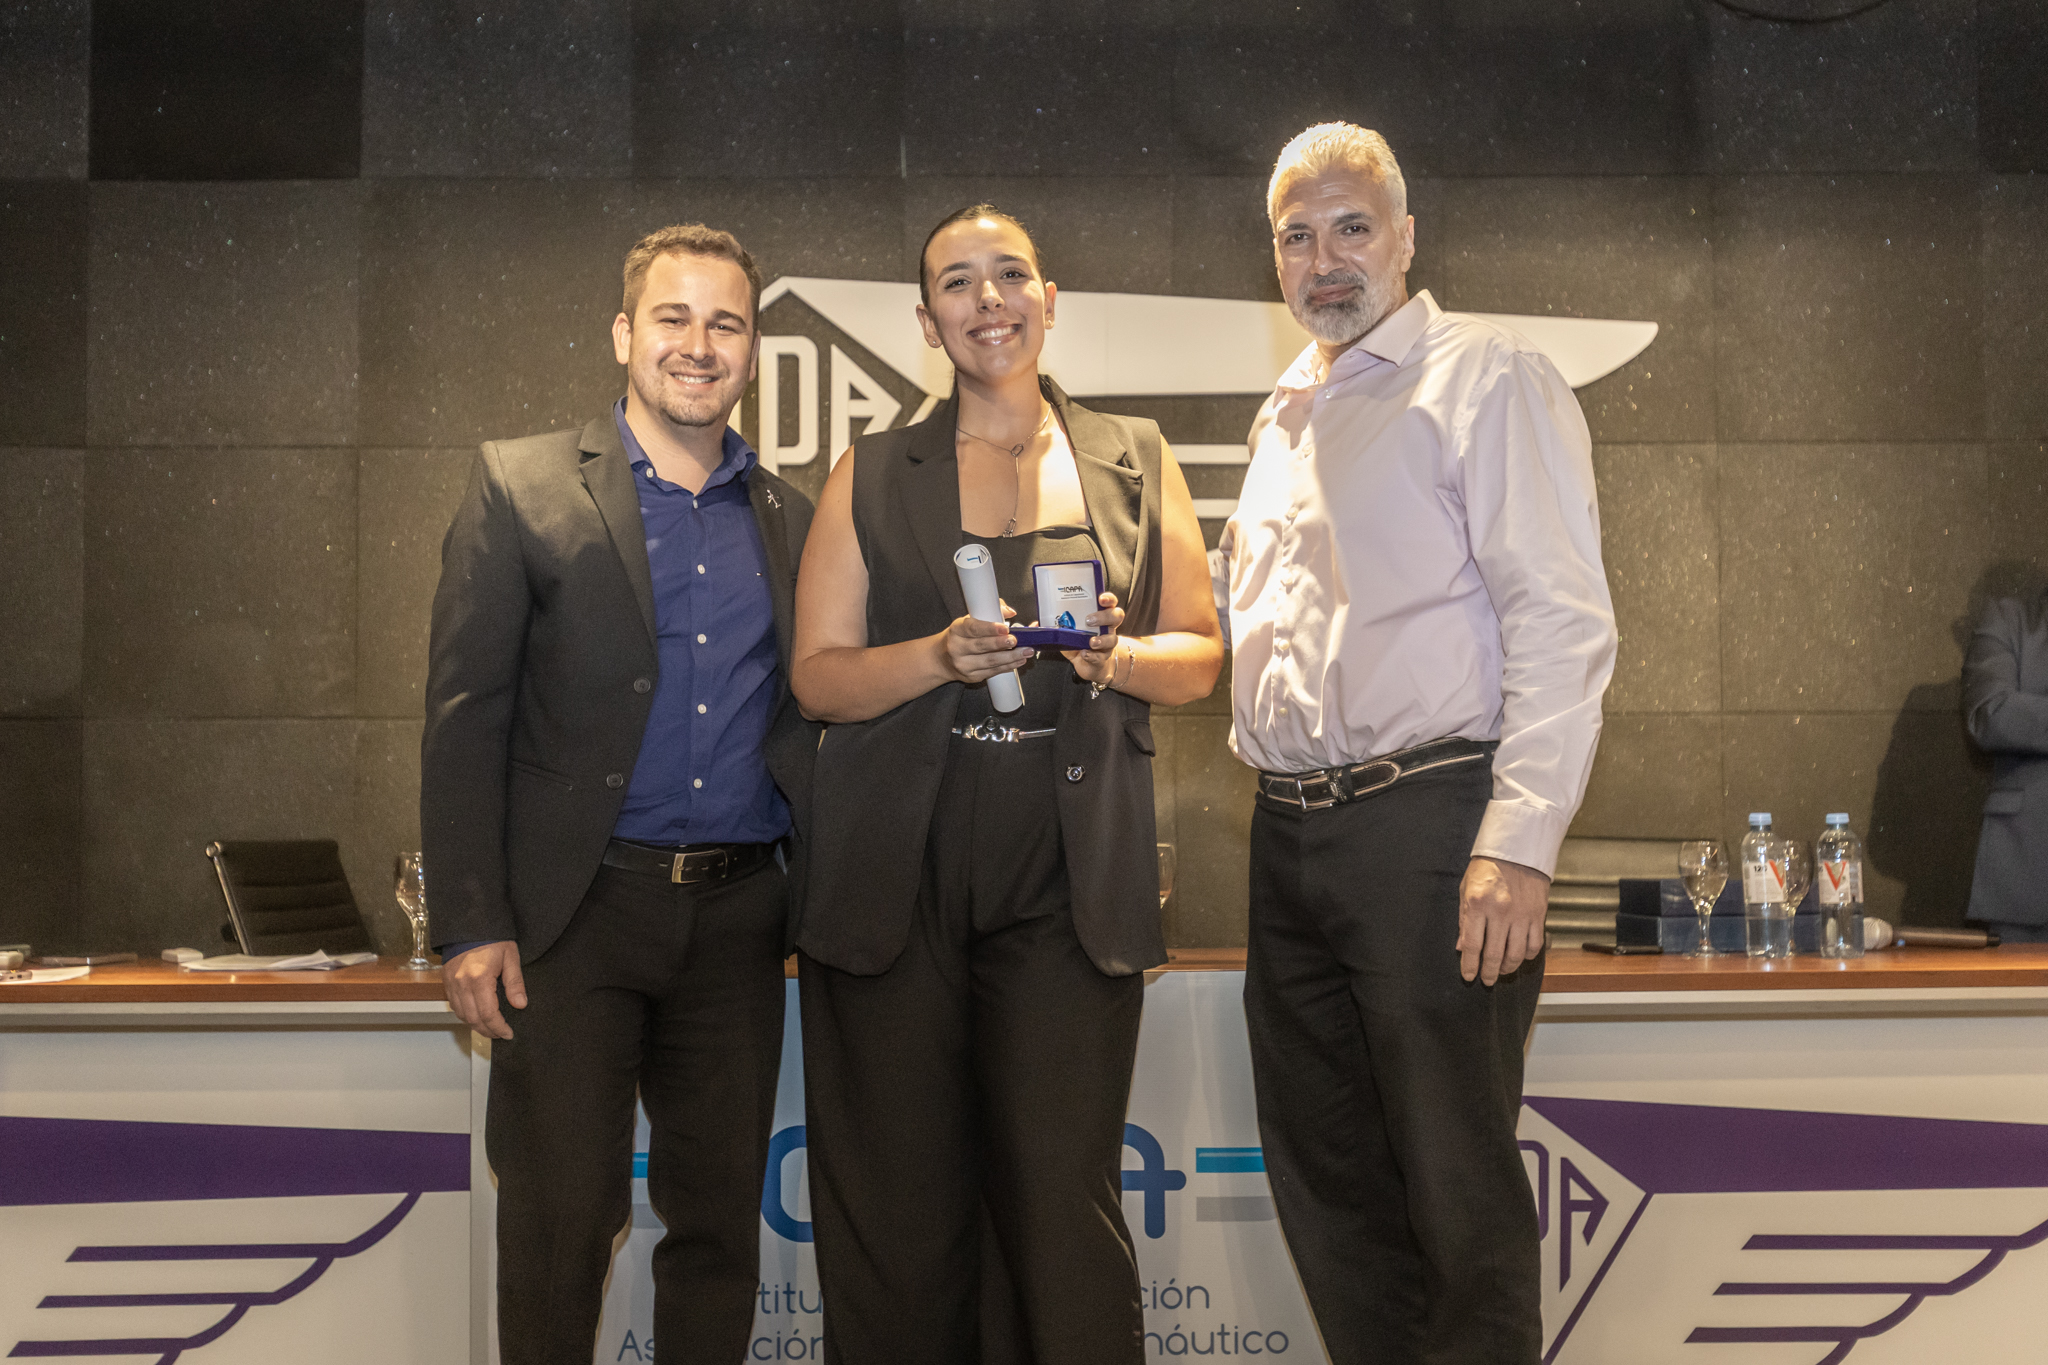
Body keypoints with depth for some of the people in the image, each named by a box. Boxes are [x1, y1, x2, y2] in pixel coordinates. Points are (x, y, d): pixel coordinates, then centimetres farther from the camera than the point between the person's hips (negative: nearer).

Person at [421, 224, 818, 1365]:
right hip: (574, 914, -3)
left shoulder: (793, 519, 11)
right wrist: (473, 926, -10)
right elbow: (464, 716, -4)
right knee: (561, 1218, 3)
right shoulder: (520, 487, 0)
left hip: (735, 916, 3)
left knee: (722, 1219, 11)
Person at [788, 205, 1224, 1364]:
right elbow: (819, 677, 7)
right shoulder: (872, 476, 12)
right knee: (899, 1212, 1)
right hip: (897, 879, 0)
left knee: (1064, 1202, -4)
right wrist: (942, 657, -11)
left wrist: (1113, 655, -9)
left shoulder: (1137, 462, 13)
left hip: (1070, 885, 0)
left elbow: (1200, 657, 13)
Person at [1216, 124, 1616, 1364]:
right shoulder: (1285, 416, 20)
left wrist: (1519, 840, -20)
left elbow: (1562, 620, -12)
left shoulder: (1488, 377, -3)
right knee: (1322, 1172, 14)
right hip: (1292, 834, 8)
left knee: (1456, 1188, -2)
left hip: (1429, 828, -7)